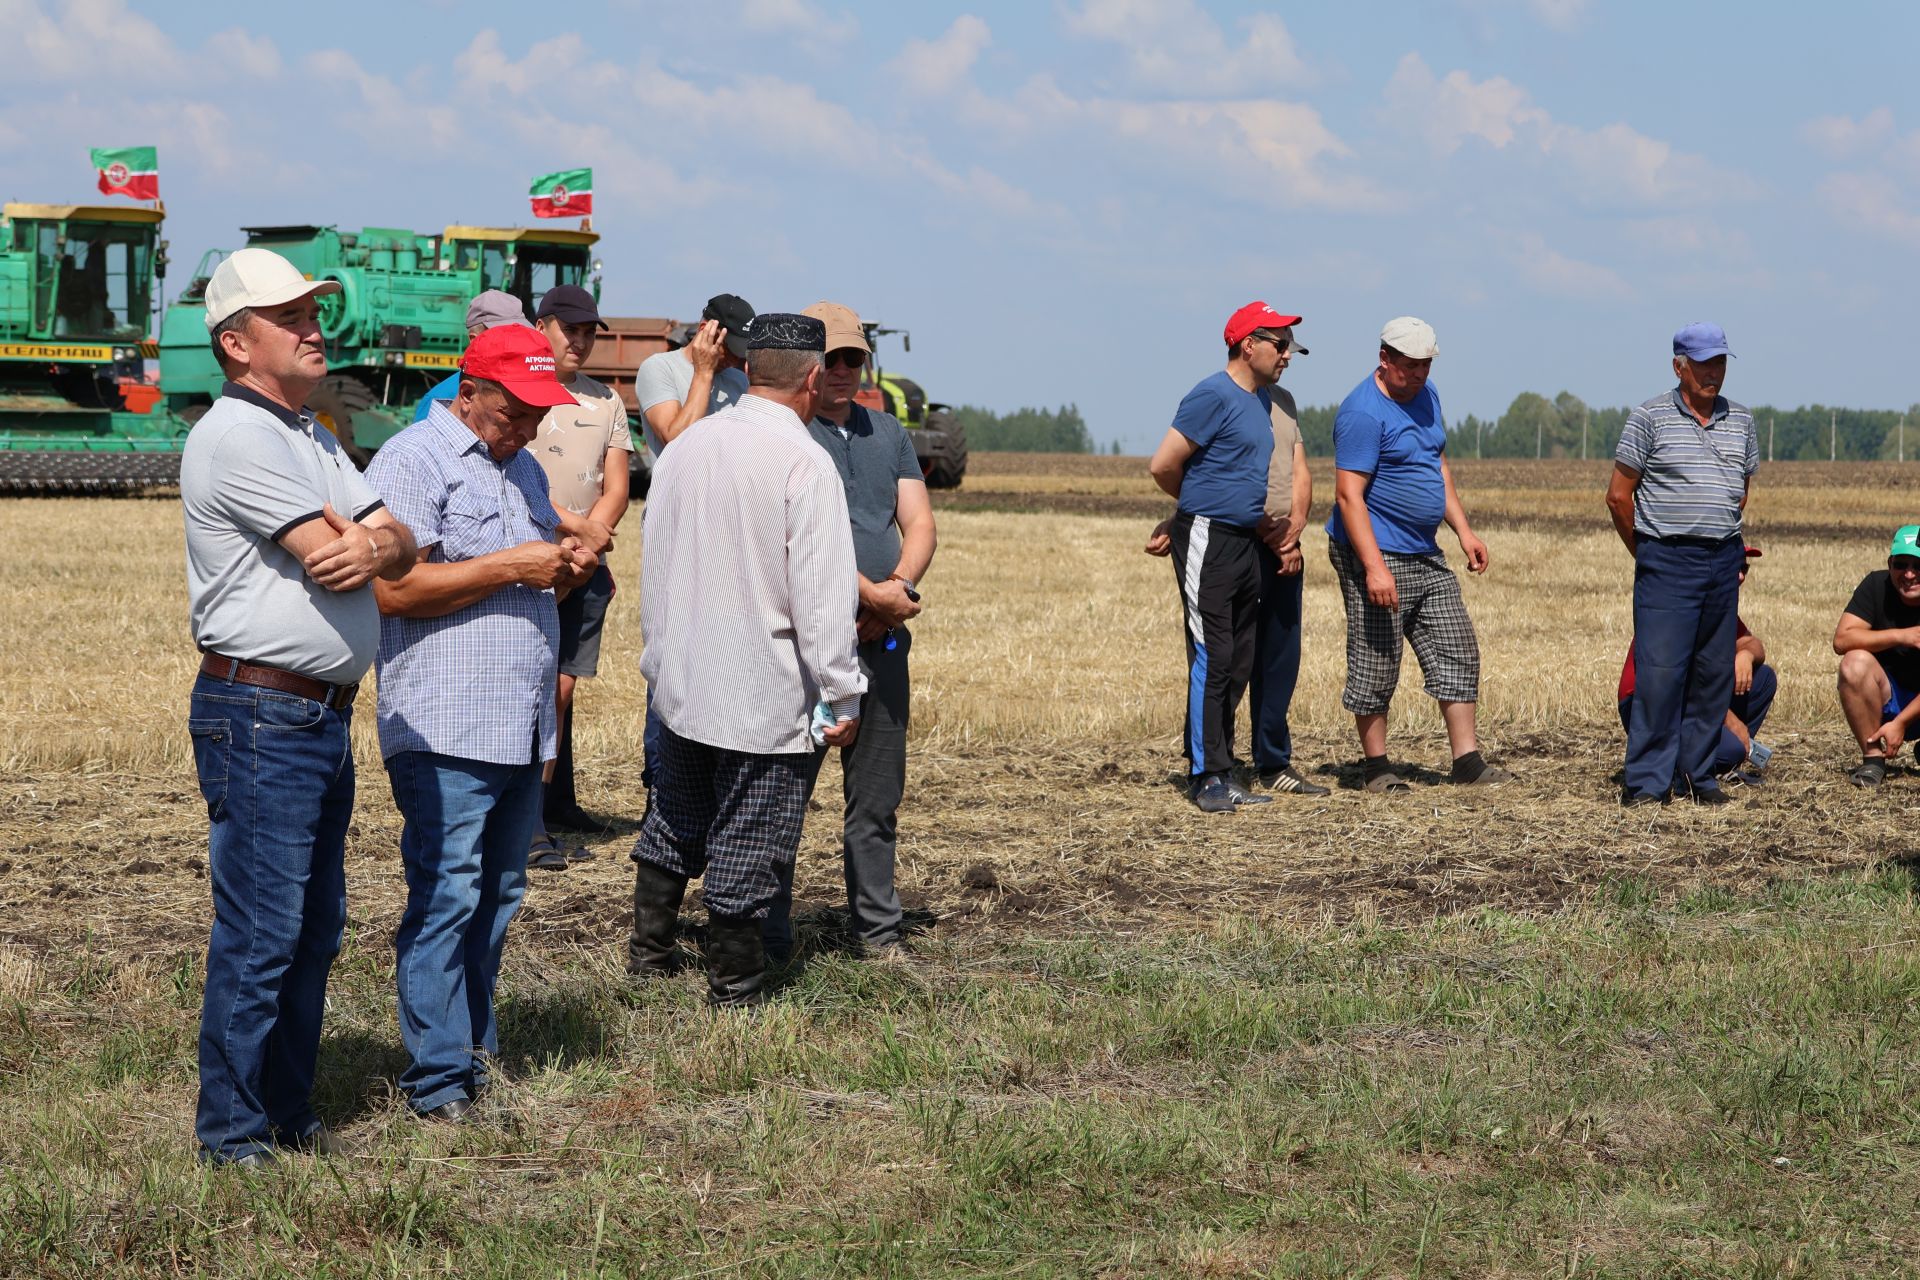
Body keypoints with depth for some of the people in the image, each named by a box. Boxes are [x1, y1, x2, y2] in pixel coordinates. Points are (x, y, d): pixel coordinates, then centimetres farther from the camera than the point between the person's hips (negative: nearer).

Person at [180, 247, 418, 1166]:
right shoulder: (237, 437, -13)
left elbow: (397, 547, 8)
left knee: (314, 928, 14)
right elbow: (330, 558, -20)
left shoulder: (312, 438, 18)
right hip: (260, 714, -10)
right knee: (259, 934, -6)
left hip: (326, 715, 10)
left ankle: (289, 1115, 24)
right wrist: (364, 546, 1)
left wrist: (378, 543, -14)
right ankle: (231, 1132, 2)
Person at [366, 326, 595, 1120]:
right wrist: (511, 567, -16)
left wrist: (568, 568, 9)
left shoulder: (523, 468, 21)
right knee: (445, 899, -8)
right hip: (446, 729, -9)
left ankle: (478, 1052, 21)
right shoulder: (414, 460, -7)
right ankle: (439, 1082, -5)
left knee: (496, 898, 12)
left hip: (521, 727, 9)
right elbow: (394, 589, -18)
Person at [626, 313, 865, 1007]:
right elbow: (823, 593, -18)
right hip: (763, 694, -7)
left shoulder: (685, 446, 5)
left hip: (681, 682, 7)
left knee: (673, 820, 23)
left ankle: (646, 955, 34)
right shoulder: (805, 463, -17)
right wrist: (841, 696, -12)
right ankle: (735, 995, 11)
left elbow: (654, 562, 14)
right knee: (746, 847, 2)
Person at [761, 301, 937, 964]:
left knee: (877, 797, 10)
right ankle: (769, 936, 4)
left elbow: (920, 523, 11)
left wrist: (900, 585, -8)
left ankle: (877, 928, 19)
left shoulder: (887, 431, 17)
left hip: (883, 637, 6)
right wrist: (873, 594, -16)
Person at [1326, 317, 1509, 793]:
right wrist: (1374, 566, -28)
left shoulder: (1426, 395, 11)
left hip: (1426, 556, 9)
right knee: (1376, 665, -2)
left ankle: (1468, 762, 8)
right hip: (1376, 556, -9)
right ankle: (1376, 767, 9)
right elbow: (1349, 495, -21)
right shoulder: (1363, 412, -17)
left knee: (1457, 650, 6)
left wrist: (1464, 530, 15)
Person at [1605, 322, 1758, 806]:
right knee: (1659, 671, -10)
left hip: (1724, 561, 5)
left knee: (1714, 674, 6)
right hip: (1666, 562, -5)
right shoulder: (1649, 418, -3)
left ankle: (1697, 774, 15)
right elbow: (1619, 495, 1)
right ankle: (1647, 781, -6)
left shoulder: (1740, 420, 11)